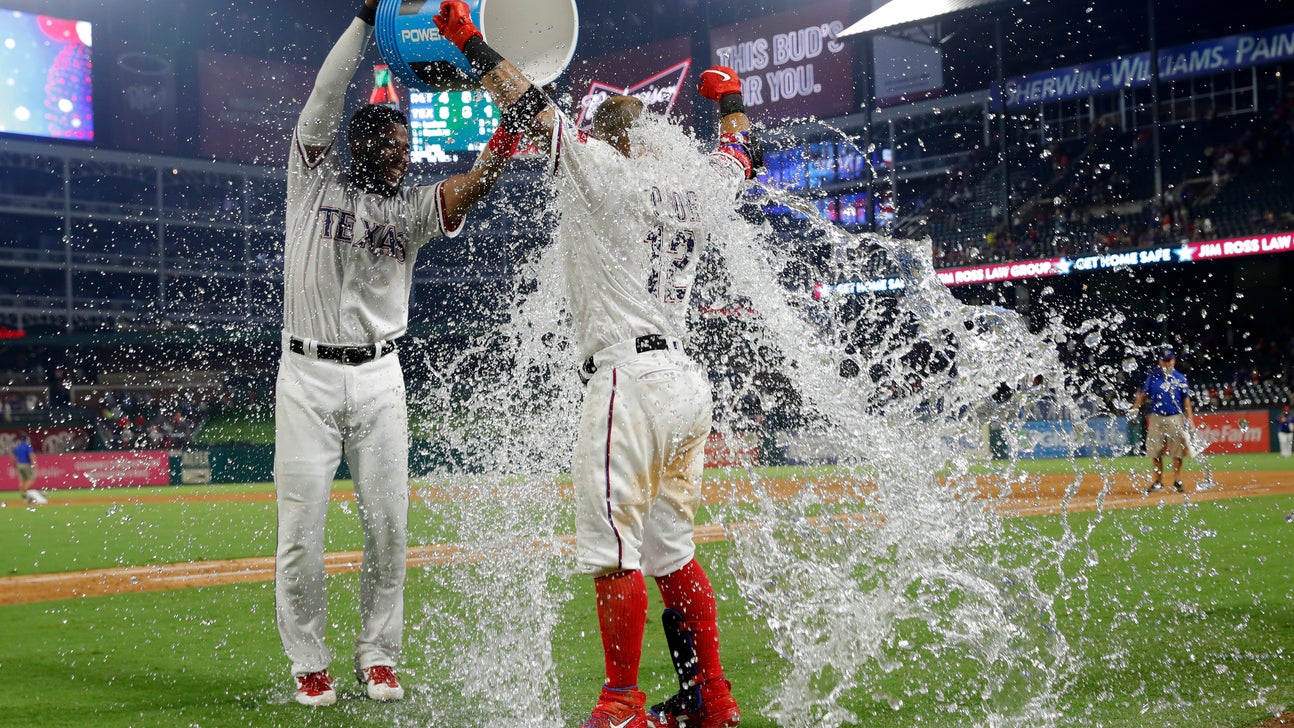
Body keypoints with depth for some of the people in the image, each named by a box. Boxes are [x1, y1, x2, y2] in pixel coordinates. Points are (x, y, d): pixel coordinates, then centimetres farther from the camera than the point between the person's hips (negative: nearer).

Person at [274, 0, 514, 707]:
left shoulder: (413, 206, 6)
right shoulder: (314, 178, 2)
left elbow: (473, 183, -13)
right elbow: (325, 96, -10)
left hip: (379, 377, 3)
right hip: (307, 375, -2)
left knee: (387, 524, 3)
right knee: (301, 528, -1)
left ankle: (376, 655, 19)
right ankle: (308, 664, 14)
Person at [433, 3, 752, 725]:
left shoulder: (606, 171, -3)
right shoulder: (696, 188, 16)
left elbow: (531, 106, -2)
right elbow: (742, 156, 36)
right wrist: (730, 98, 54)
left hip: (631, 379, -8)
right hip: (690, 385, 8)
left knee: (614, 547, -6)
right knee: (672, 551, 13)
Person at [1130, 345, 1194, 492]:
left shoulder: (1180, 378, 3)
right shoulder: (1153, 377, 6)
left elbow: (1186, 399, 4)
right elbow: (1144, 394, 6)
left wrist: (1189, 418, -3)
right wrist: (1135, 408, -9)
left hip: (1175, 418, -1)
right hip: (1156, 418, 1)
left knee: (1177, 451, -1)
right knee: (1155, 451, 1)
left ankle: (1177, 481, 7)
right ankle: (1158, 482, 11)